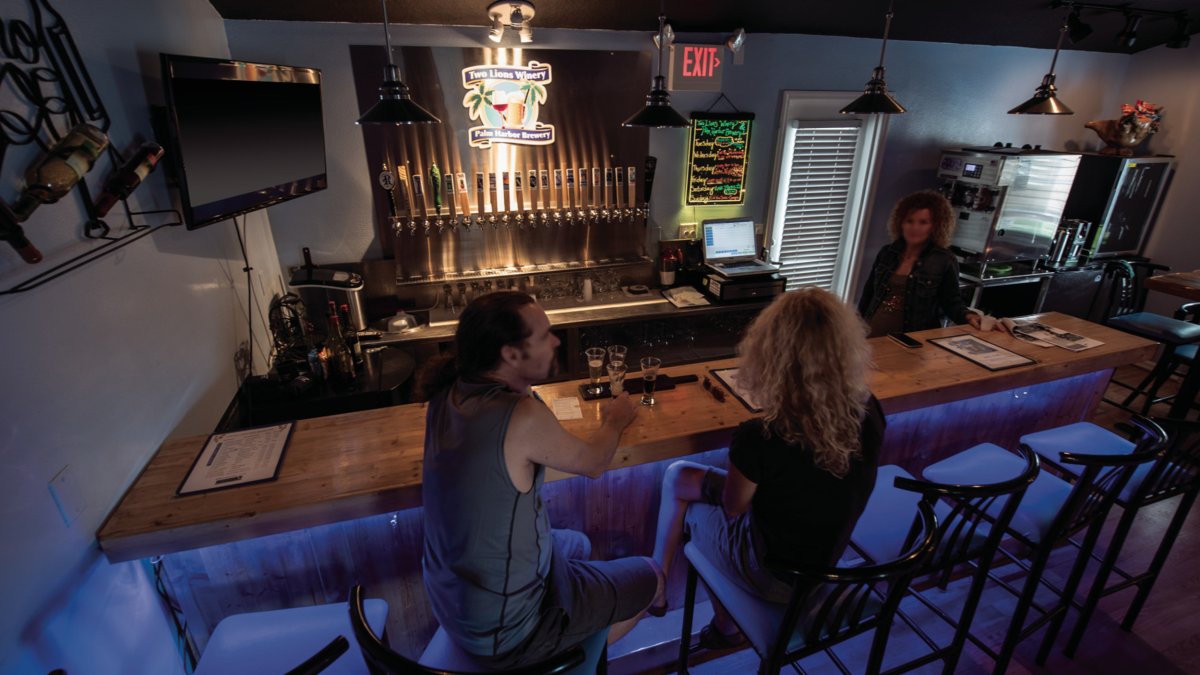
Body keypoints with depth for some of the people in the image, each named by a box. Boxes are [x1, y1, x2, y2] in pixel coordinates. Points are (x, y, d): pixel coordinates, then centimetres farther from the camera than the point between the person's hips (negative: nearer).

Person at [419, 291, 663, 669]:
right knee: (649, 578, 13)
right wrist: (615, 421, 7)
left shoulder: (447, 394, -9)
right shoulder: (523, 418, -31)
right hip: (503, 630, -7)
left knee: (577, 545, 30)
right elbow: (594, 464, -11)